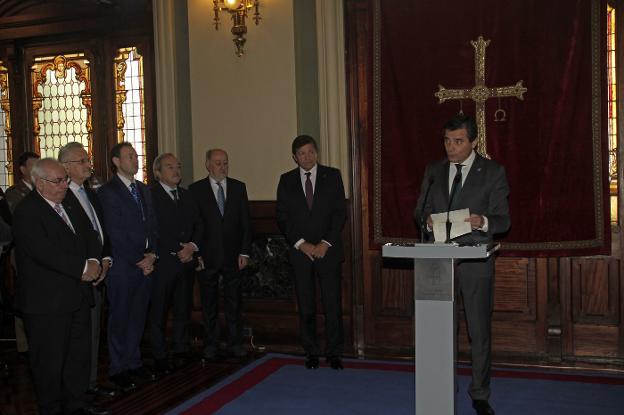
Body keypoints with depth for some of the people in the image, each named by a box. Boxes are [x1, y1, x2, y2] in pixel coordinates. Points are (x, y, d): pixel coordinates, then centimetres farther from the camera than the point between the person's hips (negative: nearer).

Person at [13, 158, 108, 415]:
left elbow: (90, 237, 13)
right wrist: (84, 268, -18)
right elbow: (45, 252, -24)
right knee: (49, 361, 5)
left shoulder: (68, 206, 14)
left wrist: (94, 263, -7)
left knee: (79, 355, 16)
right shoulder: (26, 212, -13)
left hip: (78, 297, 8)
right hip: (47, 302, -8)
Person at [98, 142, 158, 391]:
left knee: (138, 317, 14)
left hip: (145, 265, 6)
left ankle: (134, 364, 26)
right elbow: (115, 234, -14)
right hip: (122, 267, -6)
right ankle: (118, 369, 18)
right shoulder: (108, 192, -9)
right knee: (119, 319, 5)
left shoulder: (143, 190, 14)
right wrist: (139, 260, -12)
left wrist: (152, 255, 0)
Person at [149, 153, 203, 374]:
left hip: (186, 262, 6)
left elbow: (198, 225, 14)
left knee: (183, 308, 11)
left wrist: (192, 246, -4)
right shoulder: (150, 195, -7)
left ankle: (182, 351, 23)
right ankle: (159, 357, 14)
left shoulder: (186, 195, 15)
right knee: (159, 311, 3)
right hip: (162, 263, -6)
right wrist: (177, 252, -11)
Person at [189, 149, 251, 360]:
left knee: (233, 302, 8)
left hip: (233, 255, 2)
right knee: (209, 303, 8)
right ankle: (210, 345, 20)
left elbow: (246, 222, 6)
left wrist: (244, 251, -1)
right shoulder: (196, 189, 0)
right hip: (207, 256, -2)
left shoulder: (238, 187, 6)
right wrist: (195, 254, -7)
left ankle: (235, 343, 19)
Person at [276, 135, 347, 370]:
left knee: (333, 304, -1)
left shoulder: (332, 176, 5)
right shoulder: (286, 181, 7)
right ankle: (311, 353, 16)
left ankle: (334, 353, 10)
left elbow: (340, 212, 1)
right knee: (306, 307, 4)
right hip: (300, 252, 1)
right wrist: (301, 244, -7)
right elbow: (282, 218, 4)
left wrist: (326, 243, -8)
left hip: (329, 251, -1)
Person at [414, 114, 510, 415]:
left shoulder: (493, 172, -1)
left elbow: (503, 220, -3)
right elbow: (419, 211, 12)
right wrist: (428, 220, -11)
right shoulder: (433, 171, 9)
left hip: (475, 262, -2)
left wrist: (482, 221, -24)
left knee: (479, 332, 6)